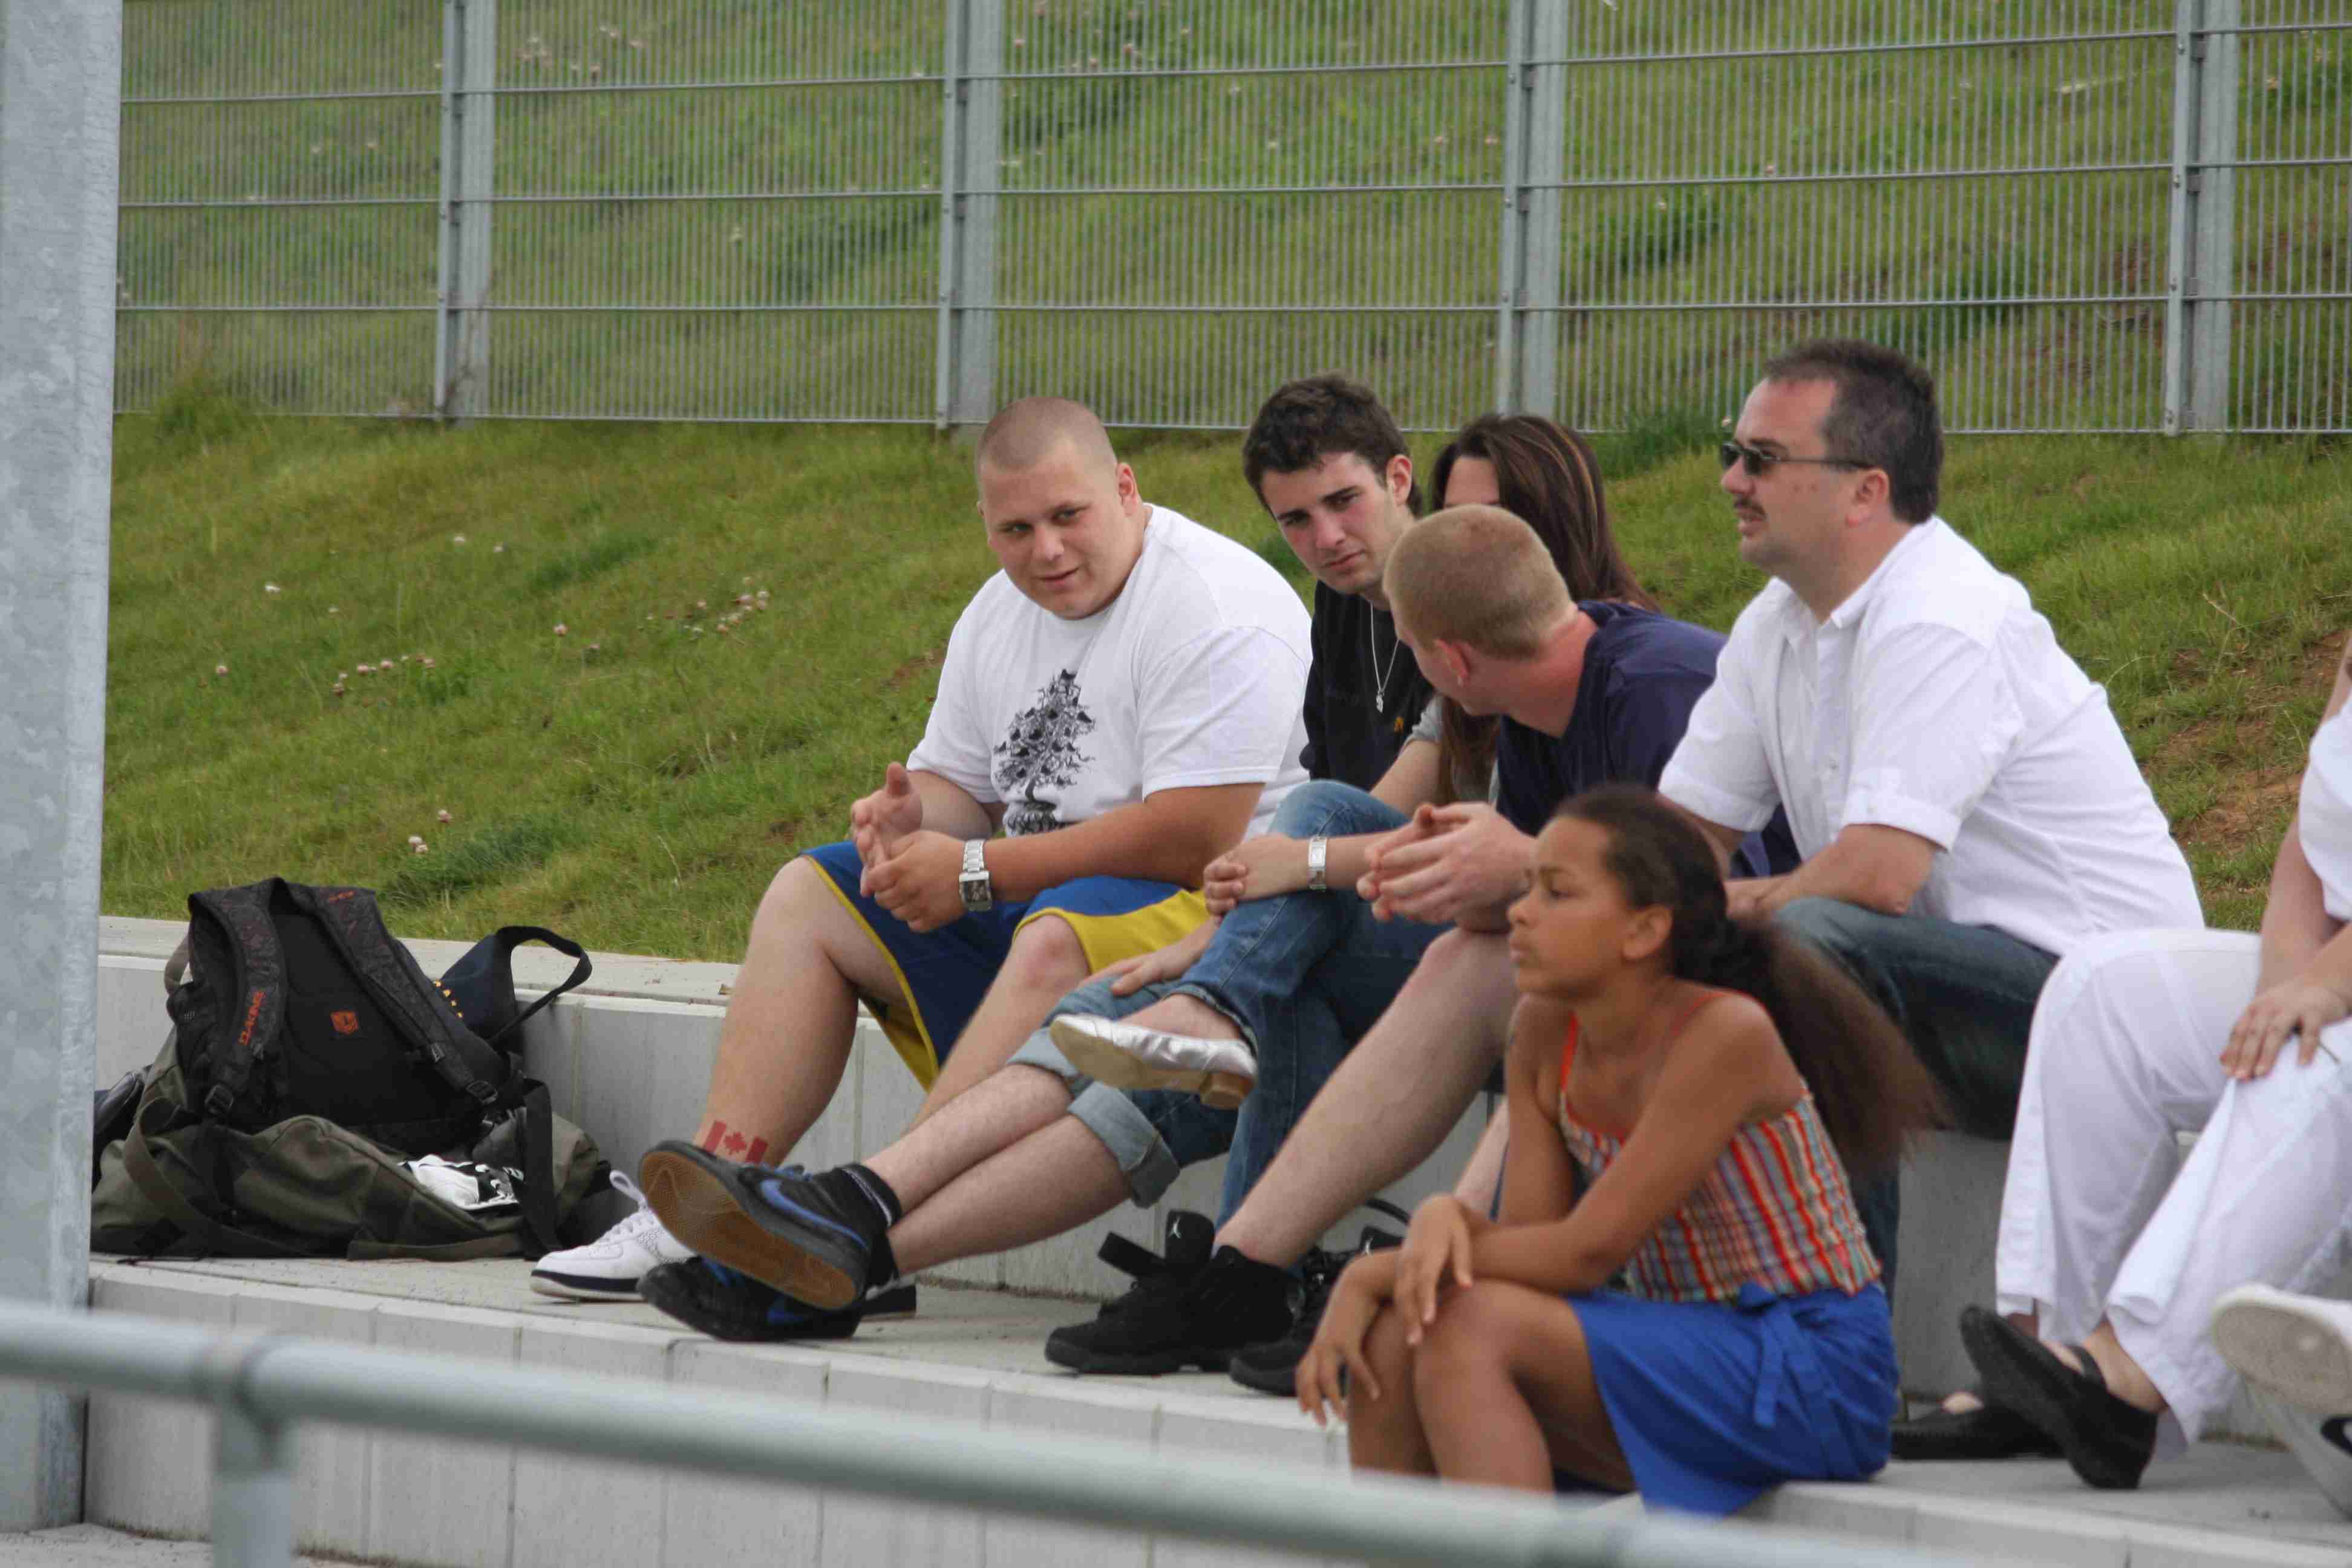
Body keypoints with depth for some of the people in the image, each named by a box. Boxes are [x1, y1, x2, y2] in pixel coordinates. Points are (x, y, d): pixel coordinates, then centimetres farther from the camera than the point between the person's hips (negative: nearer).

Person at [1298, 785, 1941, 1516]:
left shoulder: (1728, 1034, -20)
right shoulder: (1545, 1031, 3)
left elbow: (1587, 1252, -20)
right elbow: (1528, 1235, 1)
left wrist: (1372, 1273, -14)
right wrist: (1444, 1218, -23)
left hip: (1815, 1371, -7)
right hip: (1691, 1347, 7)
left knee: (1473, 1326, -25)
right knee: (1392, 1339, -12)